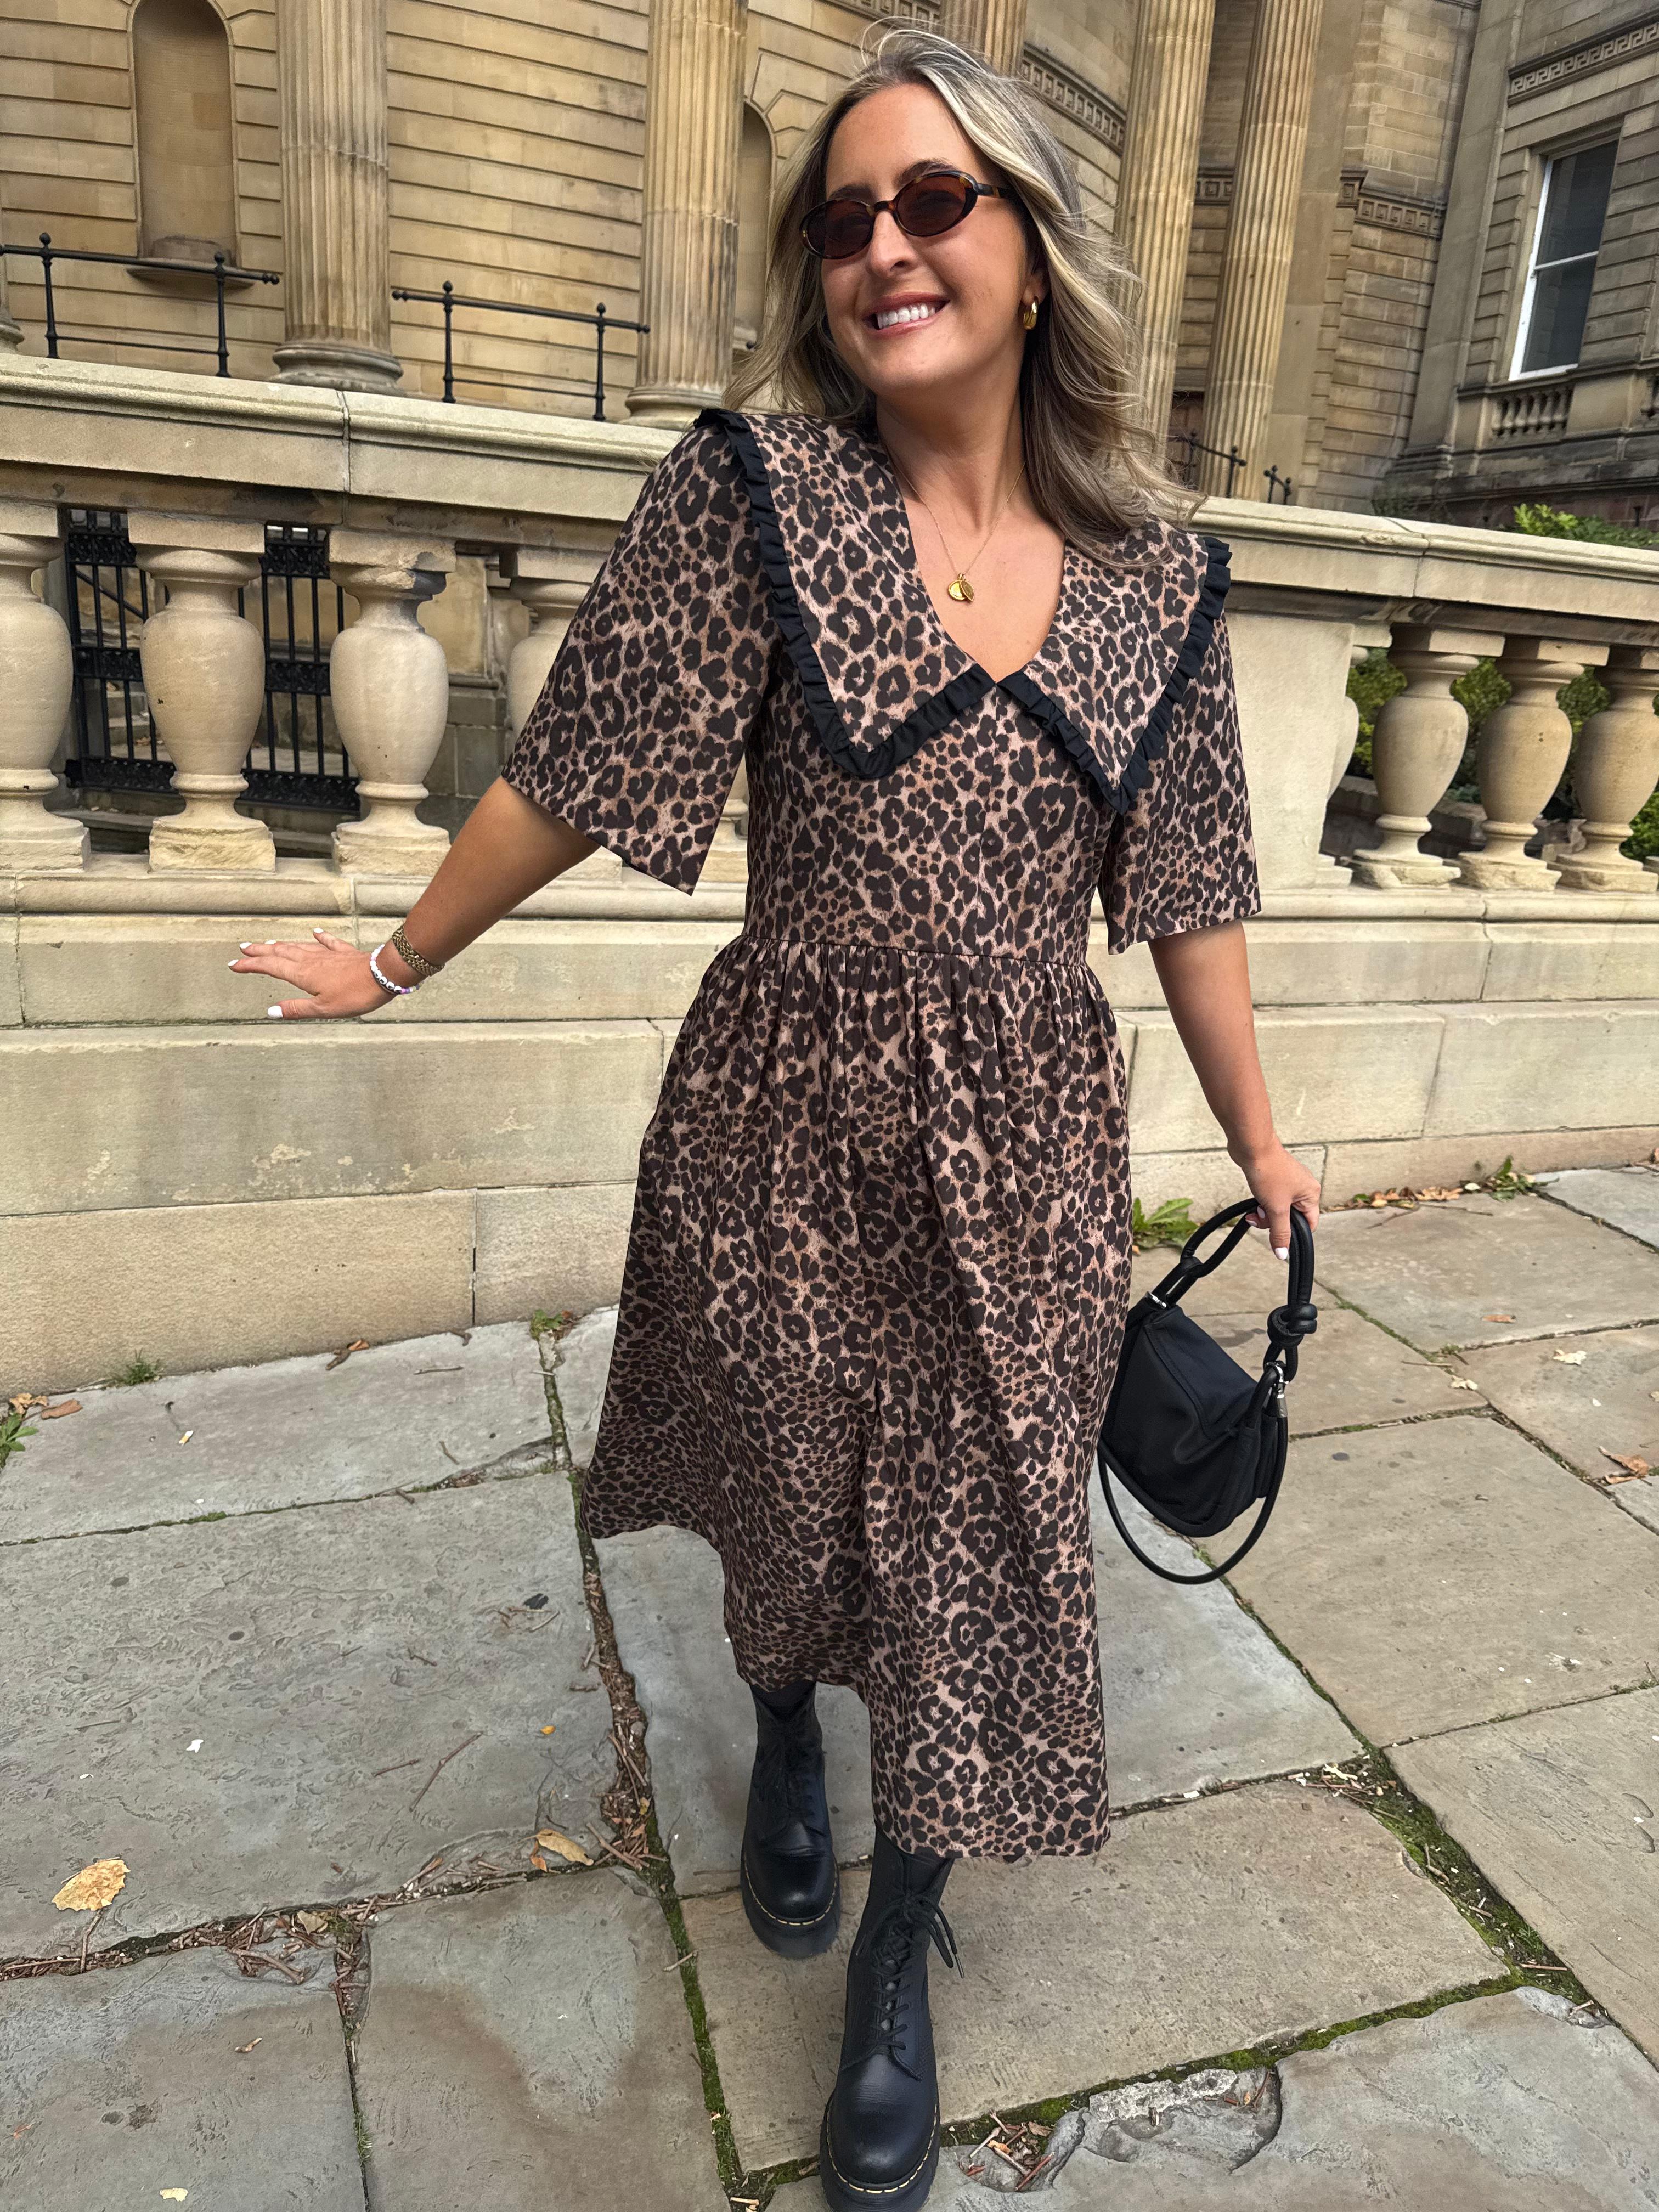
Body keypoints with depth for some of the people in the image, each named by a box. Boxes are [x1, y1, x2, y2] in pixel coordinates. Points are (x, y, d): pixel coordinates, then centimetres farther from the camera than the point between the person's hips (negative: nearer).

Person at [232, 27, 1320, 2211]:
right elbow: (570, 780, -2)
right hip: (785, 1122, -1)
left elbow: (1186, 891, 7)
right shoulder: (750, 488, -6)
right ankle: (784, 1748, 54)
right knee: (785, 1480, 18)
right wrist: (396, 963, 3)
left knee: (985, 1538, 10)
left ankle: (901, 1954, 36)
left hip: (1027, 1146, 2)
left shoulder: (1158, 572, 2)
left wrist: (1257, 1140, 12)